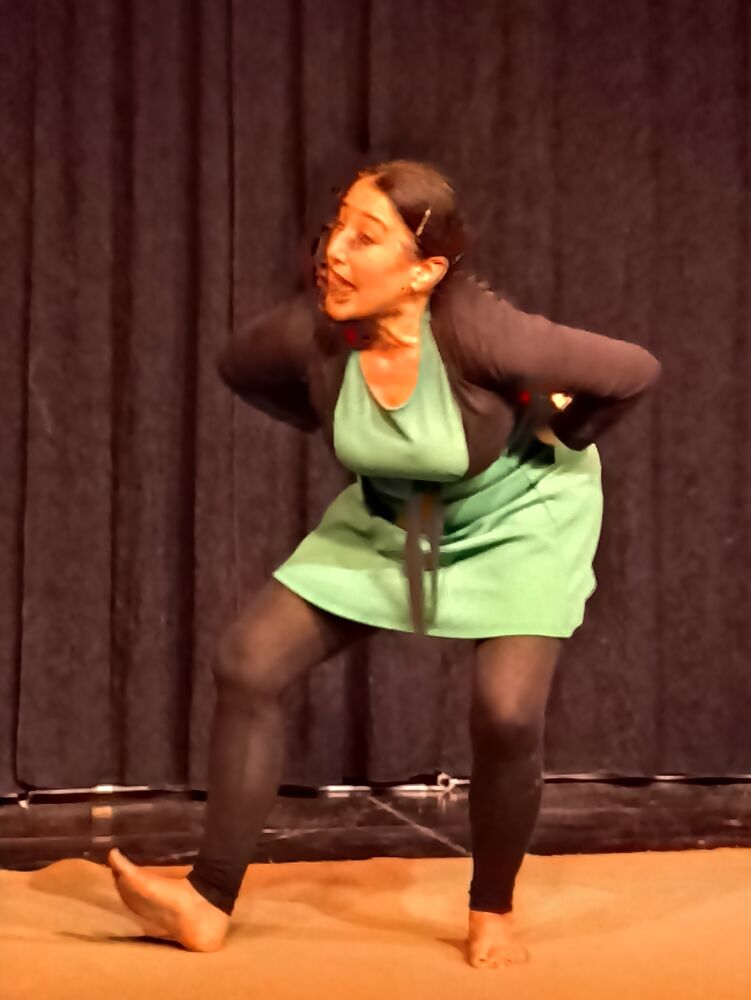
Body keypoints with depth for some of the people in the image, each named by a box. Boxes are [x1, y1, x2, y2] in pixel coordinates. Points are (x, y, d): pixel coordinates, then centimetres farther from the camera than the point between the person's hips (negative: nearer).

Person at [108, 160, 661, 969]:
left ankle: (492, 915, 10)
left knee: (506, 715, -20)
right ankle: (209, 904, 2)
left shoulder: (480, 333, -36)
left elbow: (634, 371, -25)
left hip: (518, 515, -4)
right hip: (390, 520, 4)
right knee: (248, 664, -7)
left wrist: (555, 440, -10)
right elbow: (238, 368, 0)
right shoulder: (308, 333, -24)